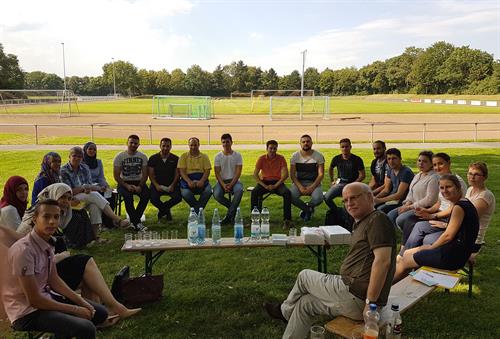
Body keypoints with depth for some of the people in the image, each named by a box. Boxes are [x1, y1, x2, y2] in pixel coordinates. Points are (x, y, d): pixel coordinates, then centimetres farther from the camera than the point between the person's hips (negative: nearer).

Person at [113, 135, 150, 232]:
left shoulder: (143, 156, 5)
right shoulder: (119, 157, -1)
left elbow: (145, 174, 2)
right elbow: (116, 176, -4)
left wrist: (140, 186, -16)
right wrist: (127, 186, -18)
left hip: (138, 182, 2)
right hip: (124, 183, -2)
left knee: (146, 194, -29)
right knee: (128, 196, -34)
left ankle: (133, 220, -17)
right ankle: (137, 223, -28)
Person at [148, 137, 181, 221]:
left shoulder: (175, 159, 5)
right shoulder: (153, 158, 4)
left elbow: (177, 174, 3)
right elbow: (150, 174, 1)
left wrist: (172, 185, -13)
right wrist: (156, 185, -14)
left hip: (171, 185, 1)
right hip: (157, 184, 0)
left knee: (178, 197, -26)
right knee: (153, 198, -28)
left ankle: (162, 209, 5)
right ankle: (167, 211, 6)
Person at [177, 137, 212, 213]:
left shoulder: (204, 156, 10)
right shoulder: (184, 156, 8)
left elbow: (207, 171, 1)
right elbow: (182, 171, -2)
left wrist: (202, 181, -20)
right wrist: (189, 181, -21)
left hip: (201, 179, 1)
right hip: (188, 179, -1)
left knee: (208, 190, -30)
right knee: (185, 193, -31)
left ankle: (196, 211, -12)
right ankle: (199, 208, -3)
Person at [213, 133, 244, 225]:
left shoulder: (237, 155, 1)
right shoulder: (218, 156, 4)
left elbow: (238, 172, -6)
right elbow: (217, 173, -3)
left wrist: (231, 184, -20)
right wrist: (223, 185, -19)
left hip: (234, 180, -1)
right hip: (222, 180, 1)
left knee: (239, 190, -36)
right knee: (216, 194, -31)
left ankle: (229, 216, -23)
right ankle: (233, 208, -3)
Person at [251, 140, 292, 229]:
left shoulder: (281, 158, -2)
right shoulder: (262, 159, 0)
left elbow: (285, 175, -8)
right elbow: (255, 174, -4)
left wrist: (275, 186, -19)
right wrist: (265, 186, -15)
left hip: (277, 182, -1)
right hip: (265, 181, 1)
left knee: (287, 193, -30)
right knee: (254, 192, -29)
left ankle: (287, 220, -25)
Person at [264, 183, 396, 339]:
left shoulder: (377, 219, -14)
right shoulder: (362, 223, 17)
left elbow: (383, 260, -25)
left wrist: (370, 302, -24)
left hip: (357, 299, -9)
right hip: (354, 293, 9)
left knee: (304, 276, 9)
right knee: (305, 303, 17)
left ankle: (285, 311, 36)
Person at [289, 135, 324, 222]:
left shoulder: (318, 156, -1)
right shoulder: (295, 156, 2)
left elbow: (321, 174, -4)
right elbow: (292, 174, -1)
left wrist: (312, 187, -18)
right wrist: (300, 187, -17)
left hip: (314, 183, -1)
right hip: (299, 182, 1)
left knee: (318, 198, -32)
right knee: (290, 196, -30)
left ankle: (307, 207, 8)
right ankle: (308, 209, 0)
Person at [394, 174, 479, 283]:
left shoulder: (459, 206, -18)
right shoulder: (464, 203, 12)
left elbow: (448, 235, -18)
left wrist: (431, 247, -4)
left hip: (453, 256, -9)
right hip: (457, 252, 10)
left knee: (404, 261, 2)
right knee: (407, 253, 15)